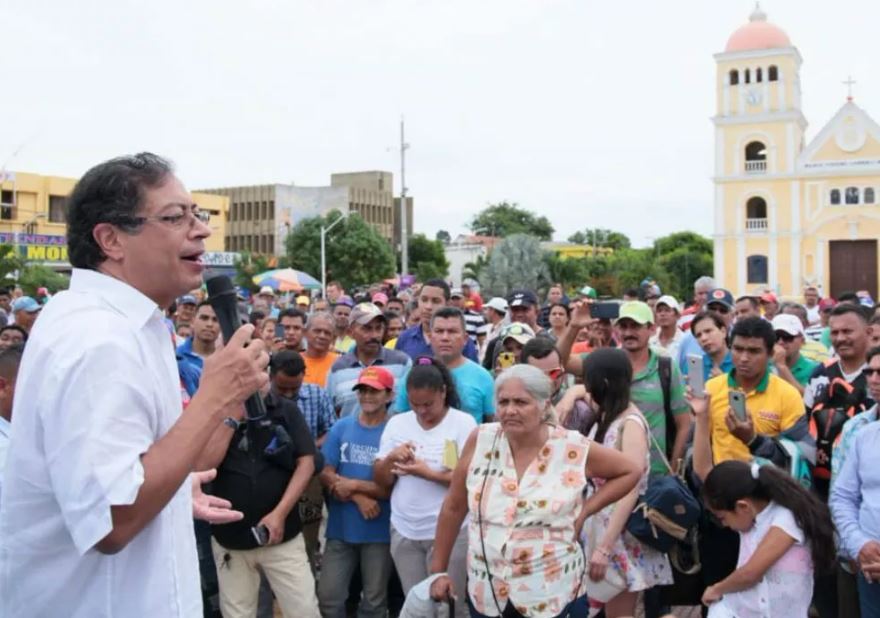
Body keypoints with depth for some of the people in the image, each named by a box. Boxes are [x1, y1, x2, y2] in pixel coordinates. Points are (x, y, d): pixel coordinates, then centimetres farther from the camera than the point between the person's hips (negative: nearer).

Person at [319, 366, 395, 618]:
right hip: (341, 529, 3)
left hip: (379, 531, -2)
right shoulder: (341, 428, 2)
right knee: (328, 596, 6)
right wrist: (359, 498, -15)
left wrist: (353, 485, -15)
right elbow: (325, 474, -2)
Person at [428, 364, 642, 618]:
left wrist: (585, 510, -4)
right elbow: (453, 508, 3)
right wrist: (439, 570, 7)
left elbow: (630, 471, 6)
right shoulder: (480, 441, -6)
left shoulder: (574, 450, -9)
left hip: (555, 597, -1)